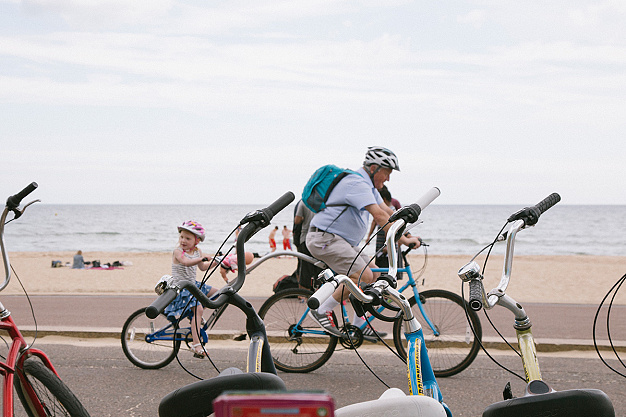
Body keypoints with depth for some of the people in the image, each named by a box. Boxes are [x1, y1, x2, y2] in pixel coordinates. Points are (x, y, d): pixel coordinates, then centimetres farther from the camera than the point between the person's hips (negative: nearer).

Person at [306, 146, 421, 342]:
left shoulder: (368, 186, 16)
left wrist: (408, 234, 4)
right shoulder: (357, 184, -20)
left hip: (342, 241, 11)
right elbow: (380, 216, -28)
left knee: (372, 275, 8)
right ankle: (322, 311, -12)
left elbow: (388, 212, 14)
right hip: (324, 239, -11)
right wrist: (402, 240, -28)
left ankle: (359, 325, 13)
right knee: (363, 276, -22)